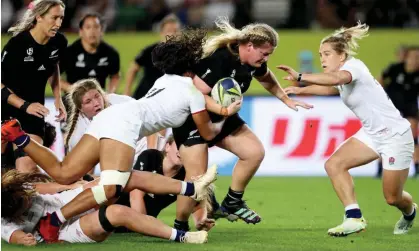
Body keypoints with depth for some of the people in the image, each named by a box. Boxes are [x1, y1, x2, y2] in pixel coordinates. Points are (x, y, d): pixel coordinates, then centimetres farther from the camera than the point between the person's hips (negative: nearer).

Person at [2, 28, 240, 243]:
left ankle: (19, 137, -12)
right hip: (126, 122, -9)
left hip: (110, 116, 9)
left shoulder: (166, 80, 31)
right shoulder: (193, 93, 8)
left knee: (63, 174, -2)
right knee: (111, 188, -24)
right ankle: (53, 221, -30)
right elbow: (208, 133, 18)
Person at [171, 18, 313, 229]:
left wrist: (286, 99, 18)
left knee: (255, 152, -2)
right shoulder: (219, 60, -31)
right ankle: (179, 227, 6)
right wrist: (224, 110, -39)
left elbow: (266, 78, 20)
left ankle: (232, 203, 14)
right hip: (192, 120, -8)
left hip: (221, 118, 8)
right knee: (196, 180, -13)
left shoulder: (253, 62, -5)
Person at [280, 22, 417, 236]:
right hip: (372, 133, 9)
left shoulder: (353, 66, -21)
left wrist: (300, 77, -46)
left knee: (392, 198, 0)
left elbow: (336, 79, -41)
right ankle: (354, 217, -11)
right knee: (334, 164, -11)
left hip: (395, 134, -9)